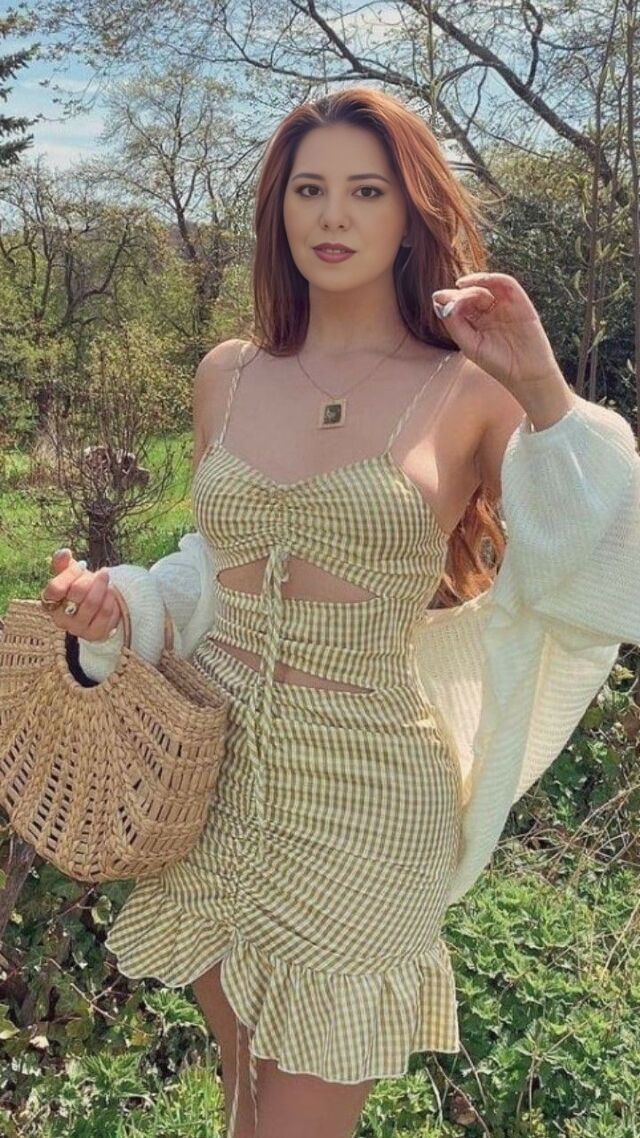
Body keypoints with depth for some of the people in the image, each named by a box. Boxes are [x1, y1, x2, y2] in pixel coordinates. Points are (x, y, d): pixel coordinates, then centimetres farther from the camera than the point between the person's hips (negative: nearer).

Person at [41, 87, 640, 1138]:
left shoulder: (468, 389, -8)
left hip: (364, 802, -3)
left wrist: (547, 400, -25)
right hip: (215, 782, 4)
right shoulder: (228, 375, 3)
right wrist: (119, 604, -4)